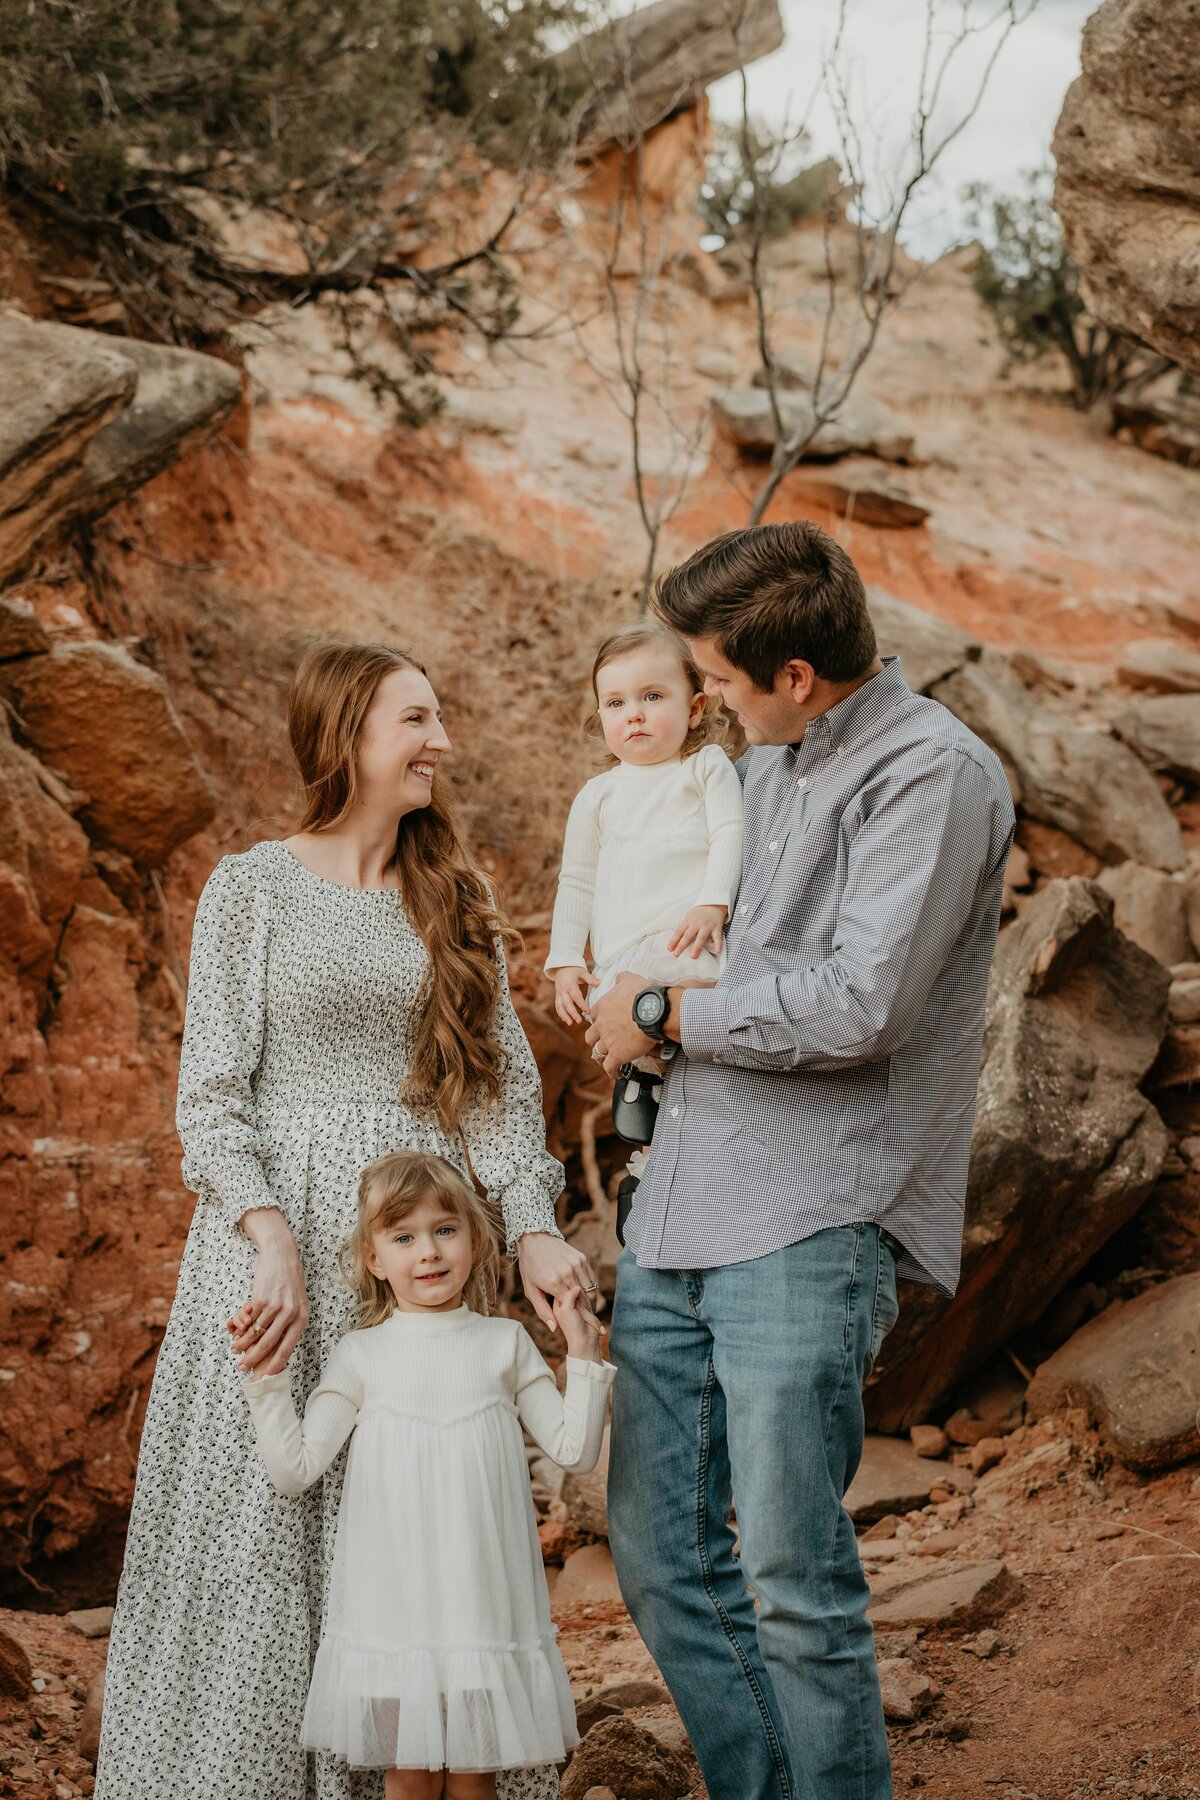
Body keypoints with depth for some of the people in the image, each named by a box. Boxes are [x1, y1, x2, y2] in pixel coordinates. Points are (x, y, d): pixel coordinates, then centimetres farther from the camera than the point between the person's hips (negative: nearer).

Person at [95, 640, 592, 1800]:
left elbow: (504, 1081, 6)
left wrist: (533, 1227, -9)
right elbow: (211, 1093, -4)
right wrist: (272, 1238, -18)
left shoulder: (455, 900, 11)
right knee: (265, 1521, 0)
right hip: (283, 1234, -3)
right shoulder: (252, 890, 0)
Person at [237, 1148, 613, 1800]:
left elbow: (574, 1449, 5)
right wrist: (265, 1376, -8)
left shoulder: (505, 1343, 5)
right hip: (394, 1607, -1)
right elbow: (294, 1470, -1)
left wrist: (583, 1353, -3)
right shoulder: (361, 1355, 1)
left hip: (484, 1601, 1)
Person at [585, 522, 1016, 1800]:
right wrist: (616, 1000, 20)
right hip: (677, 1214, 8)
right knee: (658, 1553, 9)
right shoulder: (762, 764, 16)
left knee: (792, 1578, -7)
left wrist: (669, 1015, -7)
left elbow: (862, 1007, -19)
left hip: (810, 1226, -8)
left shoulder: (933, 774, -9)